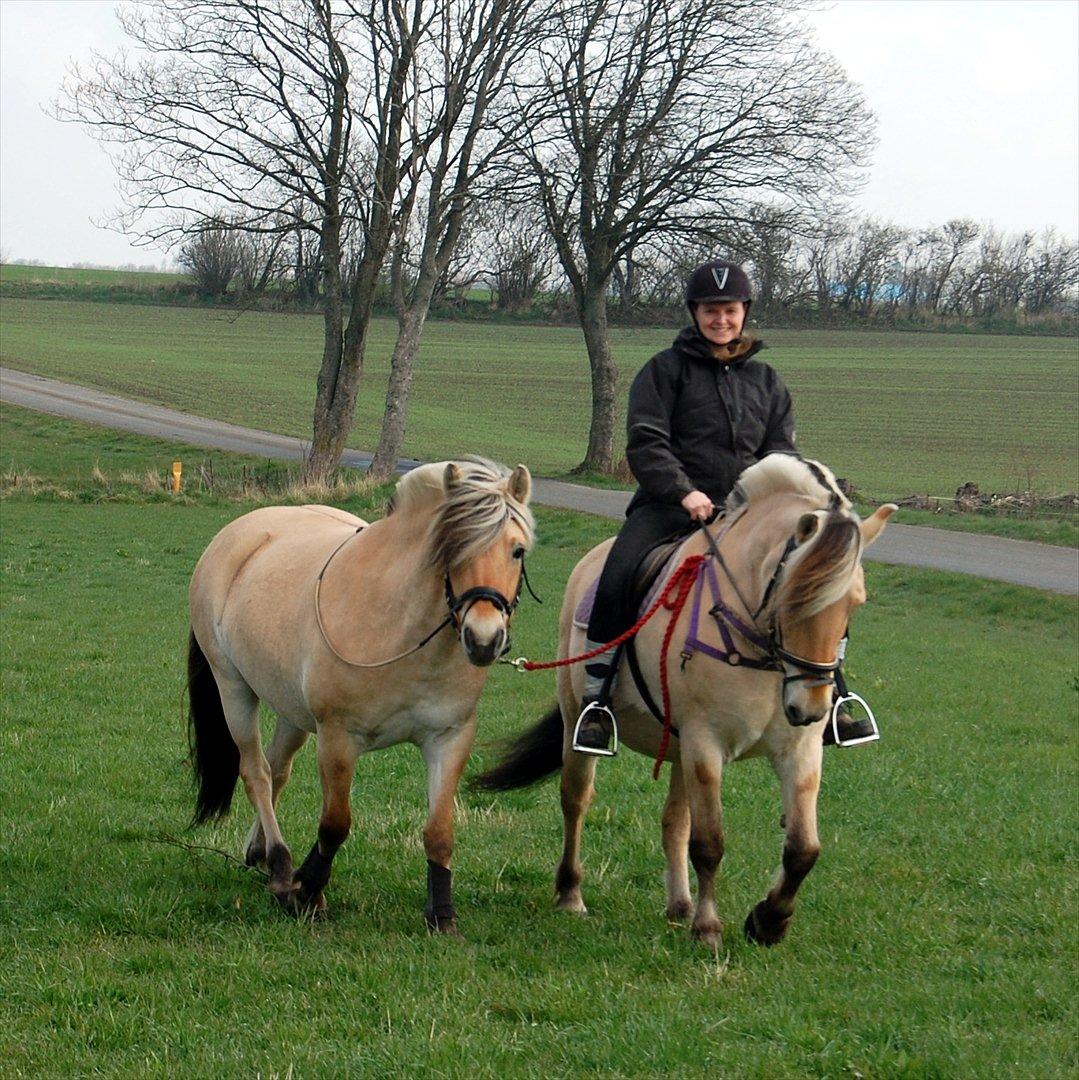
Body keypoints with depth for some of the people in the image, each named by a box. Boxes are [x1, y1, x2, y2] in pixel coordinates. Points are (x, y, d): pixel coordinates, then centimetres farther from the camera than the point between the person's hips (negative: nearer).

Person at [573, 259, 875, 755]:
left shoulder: (765, 380, 17)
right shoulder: (666, 370, 6)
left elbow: (782, 451, 16)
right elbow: (646, 443, -3)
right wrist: (684, 492, -19)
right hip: (669, 507, -3)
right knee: (618, 574, -29)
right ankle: (595, 700, -19)